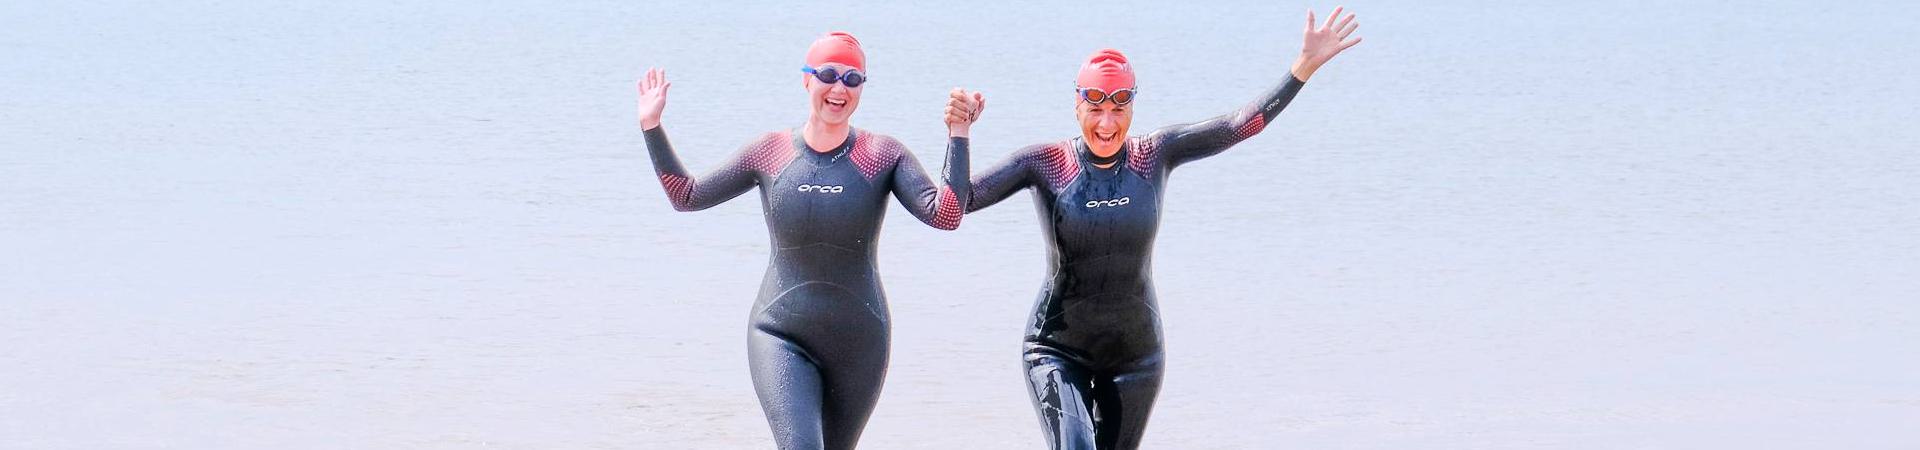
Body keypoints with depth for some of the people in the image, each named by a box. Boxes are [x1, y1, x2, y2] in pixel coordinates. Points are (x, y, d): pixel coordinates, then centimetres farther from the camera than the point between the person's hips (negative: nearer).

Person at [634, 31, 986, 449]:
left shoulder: (883, 155, -3)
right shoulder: (769, 152, 0)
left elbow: (944, 215, -15)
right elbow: (687, 196, 9)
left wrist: (957, 135, -21)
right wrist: (652, 126, 3)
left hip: (858, 343, 1)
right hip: (782, 337, -1)